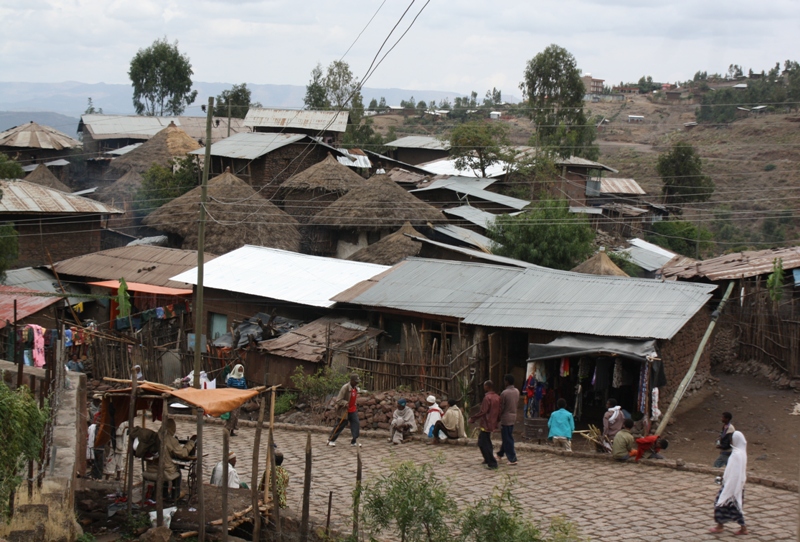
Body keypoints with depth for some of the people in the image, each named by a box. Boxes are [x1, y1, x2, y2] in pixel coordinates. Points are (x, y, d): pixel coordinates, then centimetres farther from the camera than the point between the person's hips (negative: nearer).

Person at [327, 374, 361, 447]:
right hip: (344, 411, -6)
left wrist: (356, 404, 15)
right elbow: (338, 400, -21)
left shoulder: (356, 388, 3)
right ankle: (331, 440, 19)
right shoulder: (345, 388, -22)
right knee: (340, 426, 4)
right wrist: (345, 403, -32)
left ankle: (354, 441, 3)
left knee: (356, 424, -4)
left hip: (353, 410, 7)